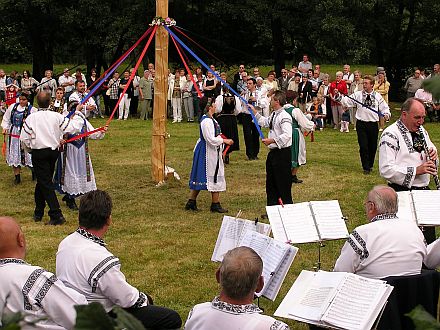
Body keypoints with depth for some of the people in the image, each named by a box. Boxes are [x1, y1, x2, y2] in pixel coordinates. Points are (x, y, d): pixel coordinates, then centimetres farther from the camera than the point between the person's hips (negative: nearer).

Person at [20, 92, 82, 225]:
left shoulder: (31, 117, -12)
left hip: (38, 153, -3)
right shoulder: (56, 116, -7)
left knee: (46, 183, -2)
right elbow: (74, 127, -7)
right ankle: (38, 212, 27)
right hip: (54, 152, 4)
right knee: (43, 181, 18)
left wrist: (29, 148, 13)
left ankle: (56, 215, -12)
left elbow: (24, 139, -8)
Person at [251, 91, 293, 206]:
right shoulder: (274, 115, 12)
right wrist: (255, 111, 35)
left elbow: (287, 135, -29)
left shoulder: (284, 117, -18)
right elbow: (264, 122, 34)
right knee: (270, 183, 16)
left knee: (283, 184, -4)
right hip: (273, 153, 10)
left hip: (282, 153, -10)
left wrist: (272, 140, -29)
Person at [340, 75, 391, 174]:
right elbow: (346, 101, -2)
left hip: (373, 124, 1)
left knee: (373, 146, 9)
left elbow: (384, 107, 9)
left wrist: (386, 114, -10)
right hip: (361, 124, -1)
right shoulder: (357, 95, 2)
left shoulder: (377, 96, 5)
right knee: (363, 146, -4)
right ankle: (366, 167, 4)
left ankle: (370, 165, 28)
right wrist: (339, 95, -16)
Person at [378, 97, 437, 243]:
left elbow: (431, 148, 26)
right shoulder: (391, 134, -14)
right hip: (402, 192, -7)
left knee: (429, 235, 11)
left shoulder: (421, 130, 12)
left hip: (424, 190, 8)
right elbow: (386, 170, -21)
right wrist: (416, 170, -24)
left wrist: (433, 153, 0)